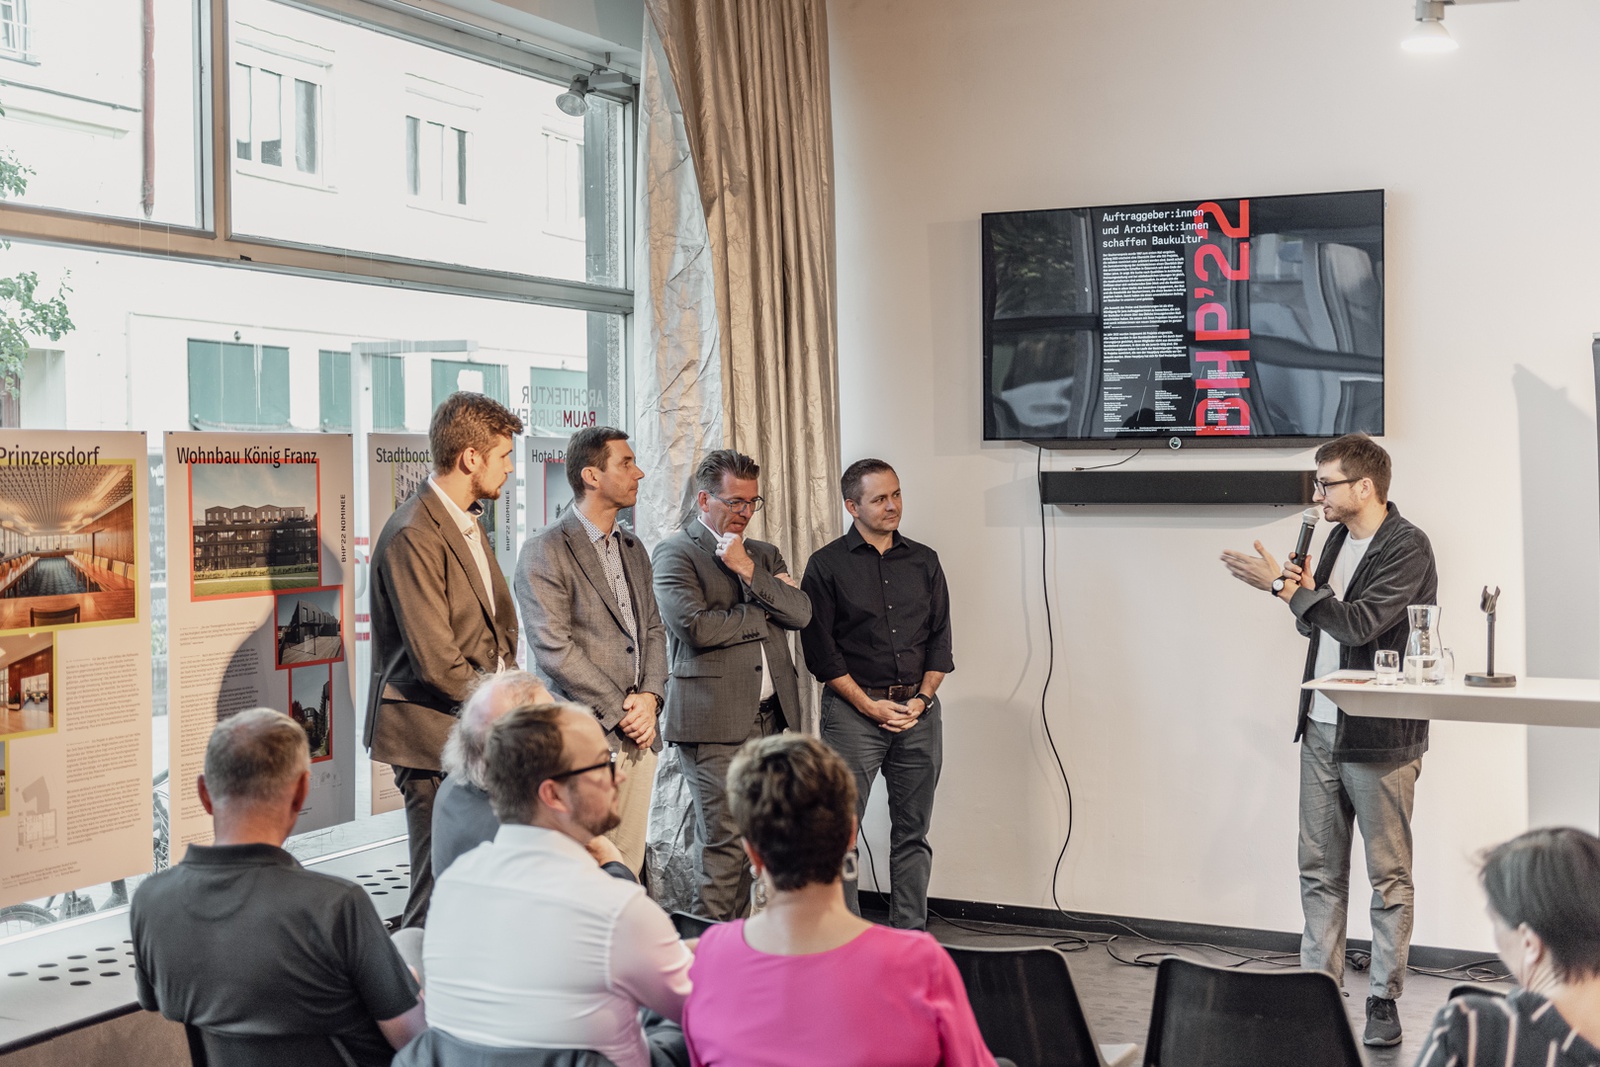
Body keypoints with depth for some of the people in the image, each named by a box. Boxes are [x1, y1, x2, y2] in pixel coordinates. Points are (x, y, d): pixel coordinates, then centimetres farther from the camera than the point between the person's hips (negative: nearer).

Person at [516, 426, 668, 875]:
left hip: (639, 734, 7)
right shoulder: (544, 552, -8)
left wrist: (650, 696, 0)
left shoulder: (632, 548, 17)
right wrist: (618, 711, -13)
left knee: (629, 865, 8)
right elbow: (553, 650, -14)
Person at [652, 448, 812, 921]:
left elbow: (800, 613, 4)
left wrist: (748, 570, -7)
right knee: (724, 841, -6)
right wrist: (765, 612, -3)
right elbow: (696, 627, -16)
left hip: (770, 717, 6)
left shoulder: (764, 554, 19)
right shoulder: (676, 552, -1)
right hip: (714, 721, -6)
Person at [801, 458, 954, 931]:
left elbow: (940, 639, 11)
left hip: (919, 710, 4)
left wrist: (921, 699, -3)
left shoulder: (924, 561, 12)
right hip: (853, 709, -4)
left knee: (913, 830, 8)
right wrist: (870, 705, -9)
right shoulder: (827, 565, 0)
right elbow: (819, 648, -4)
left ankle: (911, 933, 16)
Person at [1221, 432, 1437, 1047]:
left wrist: (1283, 585, -20)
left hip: (1379, 737, -8)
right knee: (1320, 871, 11)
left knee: (1388, 875, 3)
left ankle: (1384, 1000, 12)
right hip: (1321, 730, 8)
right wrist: (1301, 592, -2)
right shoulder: (1338, 539, 13)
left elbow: (1360, 624, -24)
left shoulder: (1407, 547, -13)